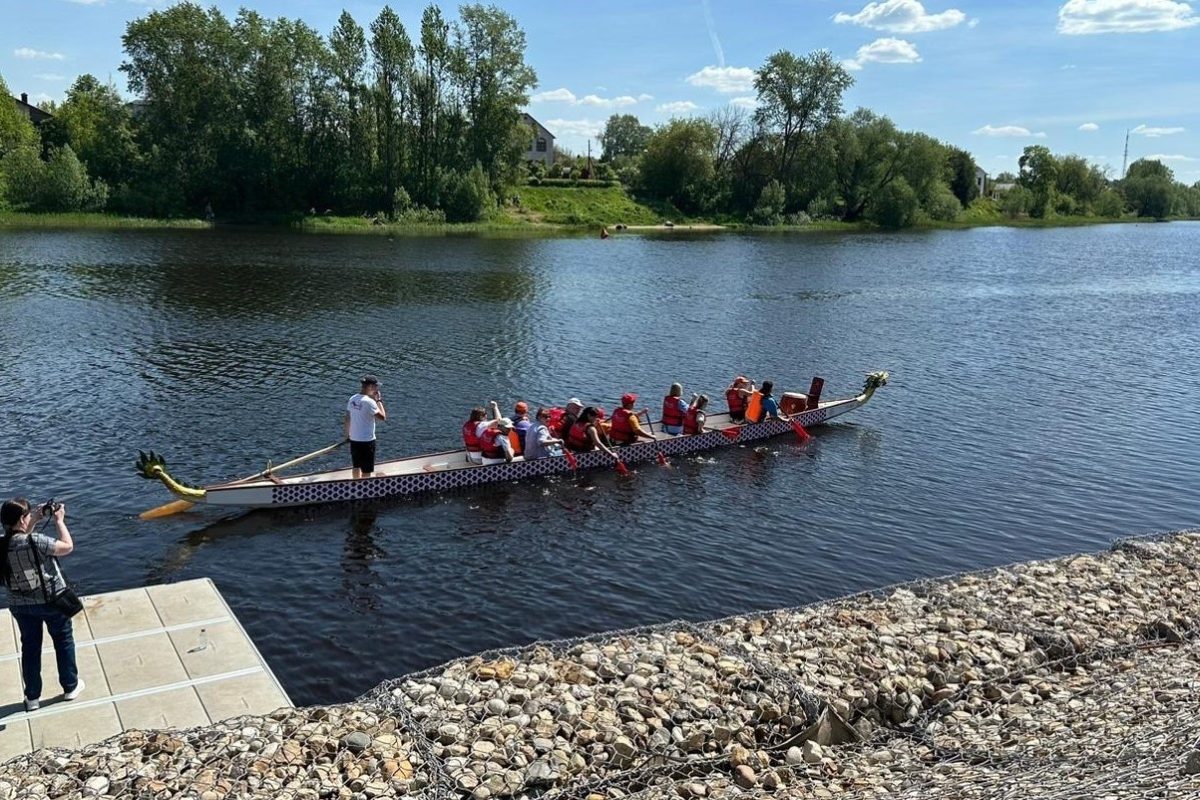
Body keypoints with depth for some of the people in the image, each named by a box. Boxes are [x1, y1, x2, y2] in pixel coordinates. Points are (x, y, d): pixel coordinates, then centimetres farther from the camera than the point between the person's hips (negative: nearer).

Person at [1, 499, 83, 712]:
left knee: (30, 647, 19)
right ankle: (70, 686, 31)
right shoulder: (35, 541, -30)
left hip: (20, 605, 5)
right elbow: (67, 546, -18)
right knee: (64, 641, 18)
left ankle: (32, 697, 28)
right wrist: (59, 521, -9)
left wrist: (35, 520, 7)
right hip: (51, 600, -5)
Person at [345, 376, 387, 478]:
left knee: (357, 467, 21)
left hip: (354, 439, 8)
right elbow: (383, 417, -22)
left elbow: (347, 418, 11)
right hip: (367, 441, -8)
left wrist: (347, 434, 24)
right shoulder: (369, 402, -20)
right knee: (366, 470, 2)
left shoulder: (352, 399, 3)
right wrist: (379, 400, -13)